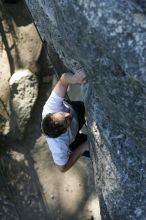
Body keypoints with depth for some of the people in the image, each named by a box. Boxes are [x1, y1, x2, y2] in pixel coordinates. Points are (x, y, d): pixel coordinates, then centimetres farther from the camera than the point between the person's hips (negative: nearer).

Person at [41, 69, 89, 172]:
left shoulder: (52, 107, -46)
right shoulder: (60, 147, -47)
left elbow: (64, 78, -45)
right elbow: (63, 167, -28)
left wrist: (73, 78, -69)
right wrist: (84, 147, -30)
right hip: (72, 142, -2)